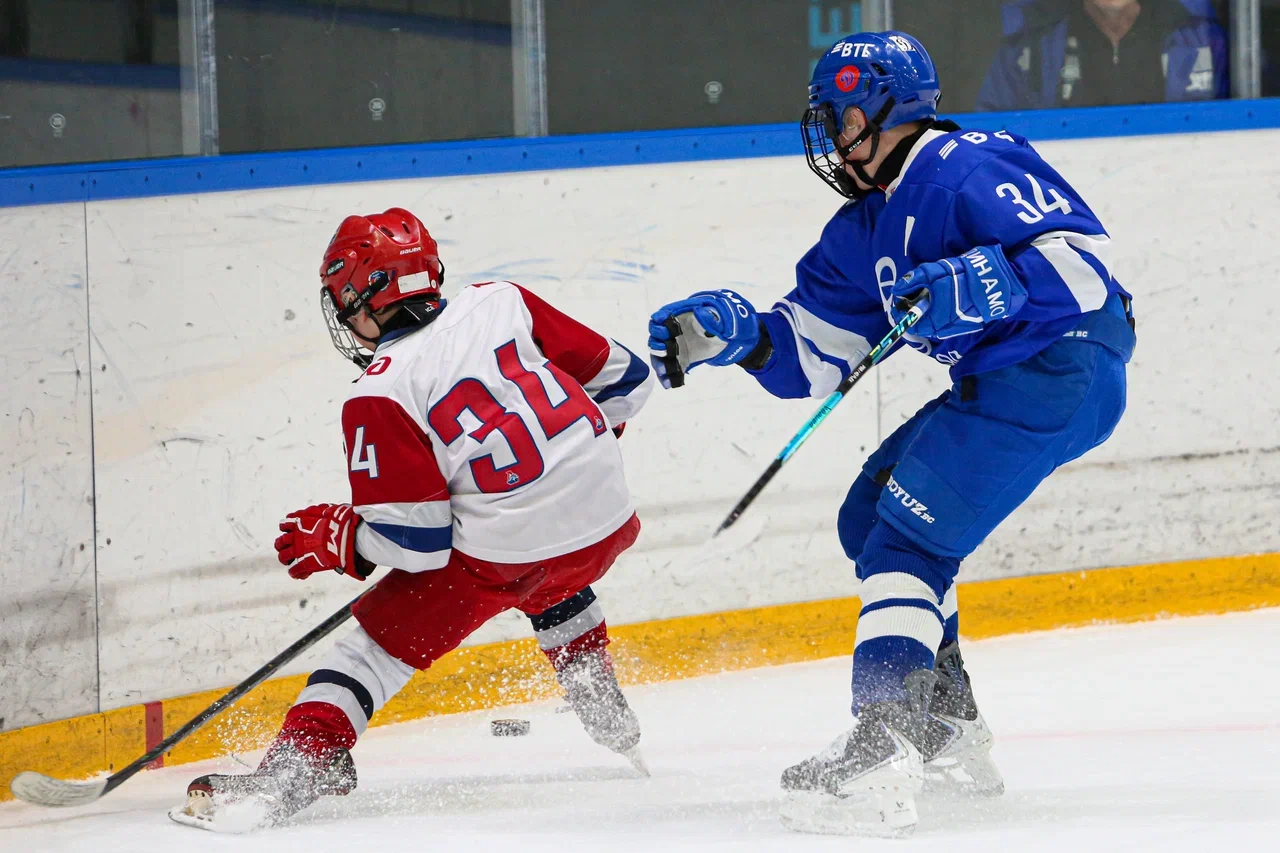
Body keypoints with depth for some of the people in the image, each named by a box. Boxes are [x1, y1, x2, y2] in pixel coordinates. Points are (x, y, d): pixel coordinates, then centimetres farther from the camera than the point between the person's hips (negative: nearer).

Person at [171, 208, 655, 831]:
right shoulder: (501, 304, 4)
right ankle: (613, 728, 44)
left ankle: (299, 764, -9)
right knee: (552, 587, 39)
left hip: (503, 555, -6)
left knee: (380, 638, 5)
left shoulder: (381, 398, -10)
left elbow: (413, 542, -11)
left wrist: (335, 539, 7)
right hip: (607, 523, 6)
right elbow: (623, 378, 11)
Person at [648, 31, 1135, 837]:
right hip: (998, 382, 11)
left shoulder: (967, 169, -13)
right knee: (871, 516, 16)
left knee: (908, 536, -18)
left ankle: (881, 754, -30)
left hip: (1061, 369, -11)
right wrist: (731, 332, 0)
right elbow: (811, 350, 16)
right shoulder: (865, 229, 17)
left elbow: (1085, 257, -22)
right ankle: (950, 732, 22)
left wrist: (979, 285, -34)